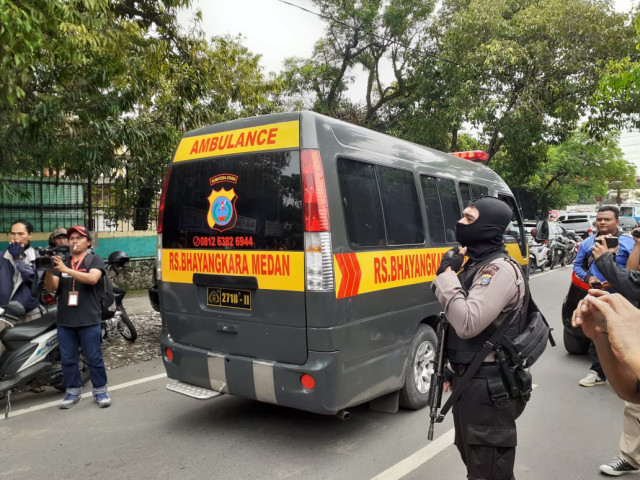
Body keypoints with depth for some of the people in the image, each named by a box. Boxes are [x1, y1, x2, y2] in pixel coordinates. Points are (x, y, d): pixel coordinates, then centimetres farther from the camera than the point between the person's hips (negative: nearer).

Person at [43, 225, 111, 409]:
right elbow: (51, 287, 4)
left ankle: (100, 391, 13)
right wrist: (48, 270, -16)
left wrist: (66, 270, -28)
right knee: (68, 359, 10)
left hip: (88, 320, -4)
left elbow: (92, 279, -19)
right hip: (64, 320, 4)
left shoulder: (95, 260, 0)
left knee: (94, 358, 2)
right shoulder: (61, 262, 13)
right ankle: (73, 391, 22)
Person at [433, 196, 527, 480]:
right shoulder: (475, 265, 11)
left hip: (488, 387, -10)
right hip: (468, 380, 10)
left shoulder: (500, 270, -21)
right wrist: (453, 370, 23)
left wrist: (446, 274, -24)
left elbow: (468, 324, -32)